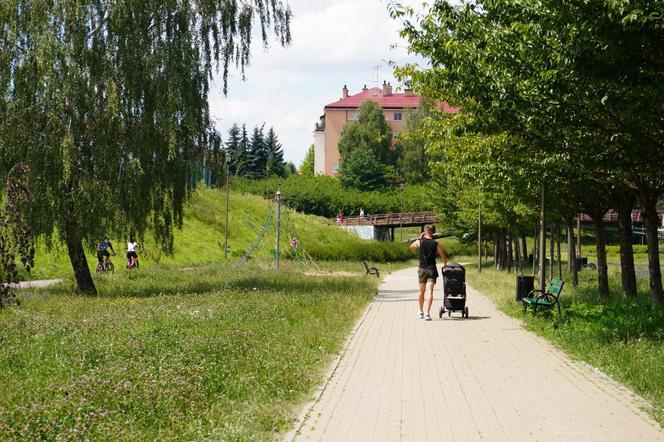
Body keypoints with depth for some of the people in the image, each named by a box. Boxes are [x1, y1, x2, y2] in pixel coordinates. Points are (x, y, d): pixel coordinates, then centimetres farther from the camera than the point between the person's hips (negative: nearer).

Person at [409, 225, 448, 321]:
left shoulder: (419, 242, -1)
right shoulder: (436, 244, -2)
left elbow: (411, 247, 20)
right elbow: (444, 256, 3)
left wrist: (420, 238, 22)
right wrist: (444, 265, 21)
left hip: (422, 269, 2)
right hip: (432, 270, -2)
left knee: (421, 291, 17)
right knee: (430, 291, -9)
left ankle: (421, 312, 31)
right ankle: (427, 313, -20)